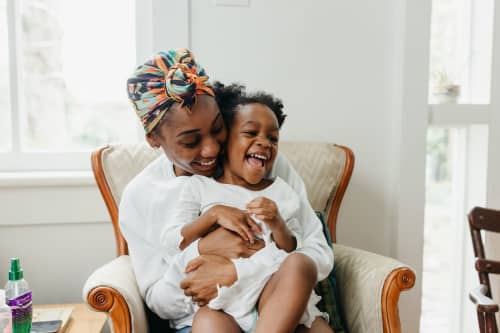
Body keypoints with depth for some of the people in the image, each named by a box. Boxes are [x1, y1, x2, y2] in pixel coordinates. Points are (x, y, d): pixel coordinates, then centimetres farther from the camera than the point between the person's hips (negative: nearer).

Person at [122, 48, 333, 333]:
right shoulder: (138, 198, -1)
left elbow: (321, 254, -6)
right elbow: (158, 303, 2)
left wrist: (232, 272, -20)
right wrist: (202, 250, -18)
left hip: (281, 310, 2)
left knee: (299, 264, -30)